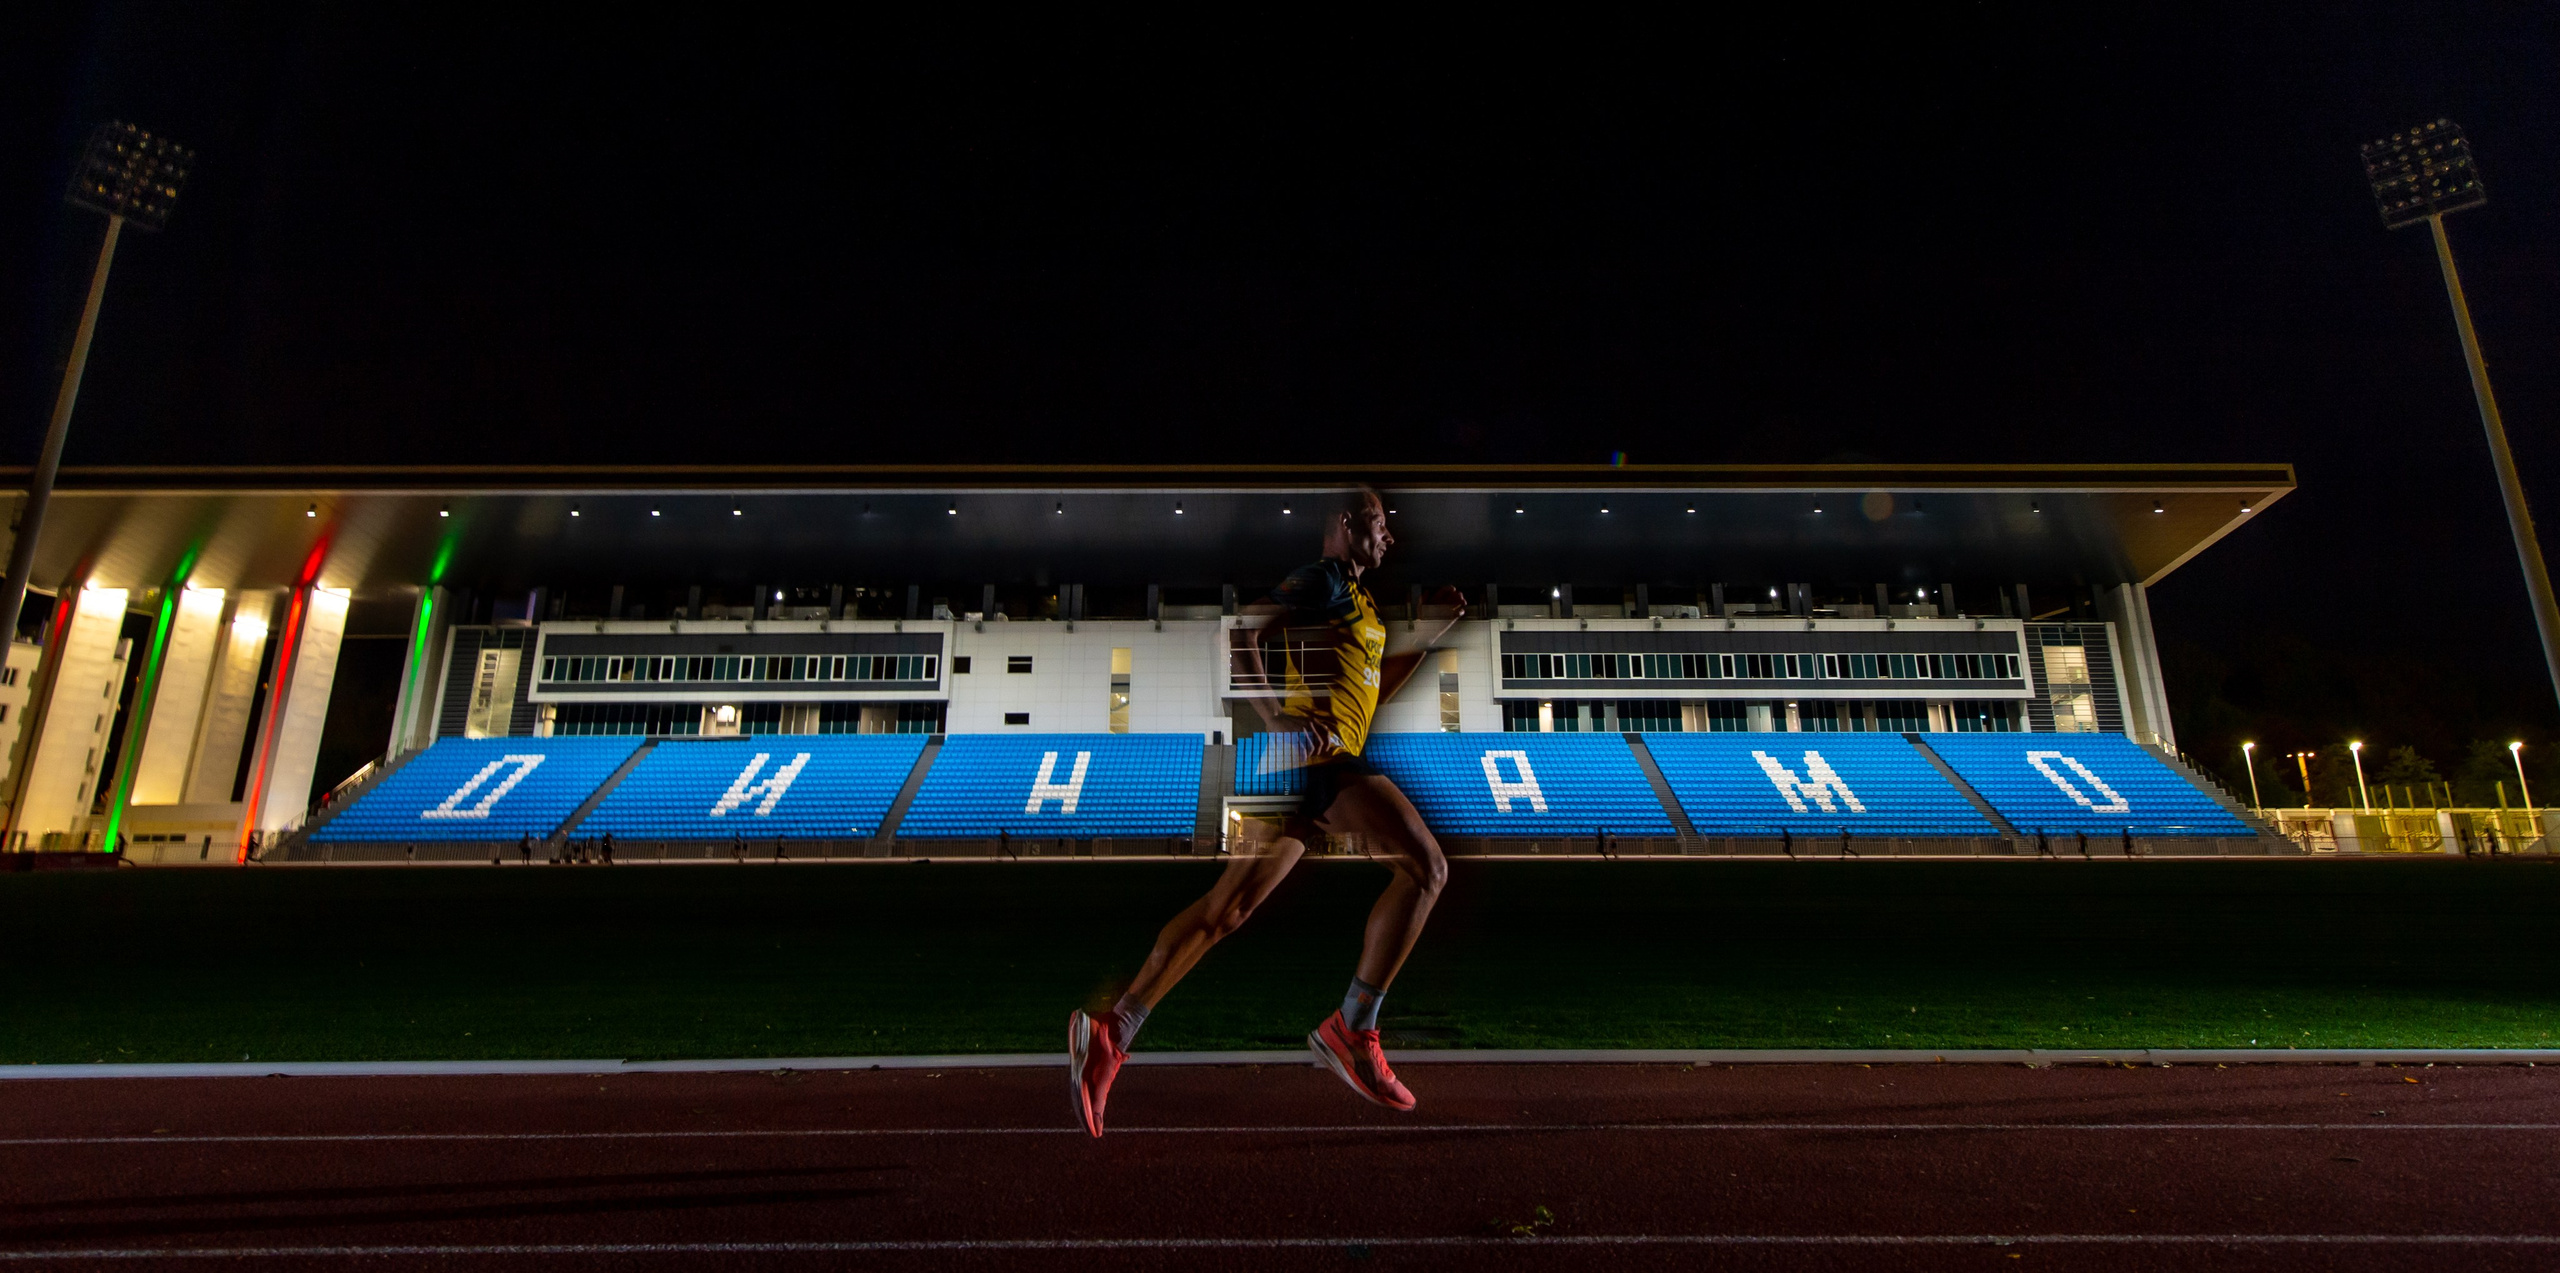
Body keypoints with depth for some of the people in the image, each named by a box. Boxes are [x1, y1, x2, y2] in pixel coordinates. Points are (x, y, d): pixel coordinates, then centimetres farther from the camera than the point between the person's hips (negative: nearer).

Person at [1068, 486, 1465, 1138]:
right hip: (1315, 753, -10)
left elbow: (1374, 688, 33)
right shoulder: (1323, 579, -3)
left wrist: (1435, 632, 27)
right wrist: (1276, 717, -23)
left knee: (1224, 908, 9)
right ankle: (1351, 1029, -9)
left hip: (1306, 763, 10)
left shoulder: (1357, 601, 26)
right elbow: (1241, 633, -14)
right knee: (1426, 867, -10)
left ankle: (1112, 1031, 9)